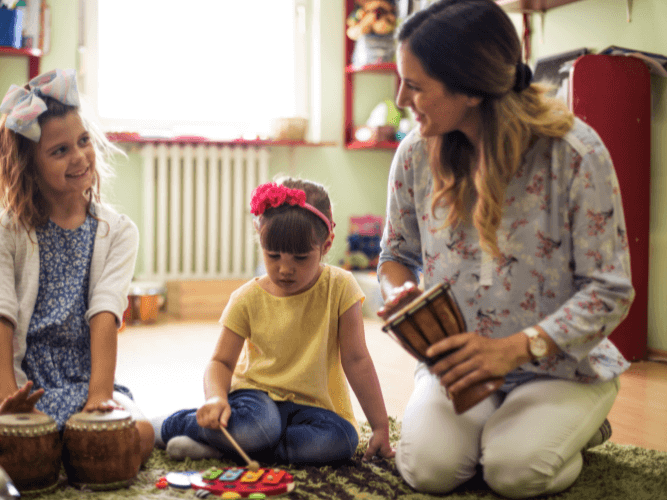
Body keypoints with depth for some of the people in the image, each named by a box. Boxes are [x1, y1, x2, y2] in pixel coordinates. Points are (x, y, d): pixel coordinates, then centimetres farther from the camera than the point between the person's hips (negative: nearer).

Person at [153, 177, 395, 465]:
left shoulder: (339, 287, -9)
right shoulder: (248, 299, -6)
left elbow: (356, 359, -7)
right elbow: (221, 362, -1)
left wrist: (380, 426, -8)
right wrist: (215, 398, -25)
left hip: (311, 406, 2)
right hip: (257, 395, -1)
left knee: (342, 439, -32)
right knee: (258, 428, -37)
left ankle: (217, 447, -24)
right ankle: (165, 426, -11)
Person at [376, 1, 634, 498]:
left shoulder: (575, 153, -18)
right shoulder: (416, 154, -5)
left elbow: (609, 292, -15)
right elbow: (398, 253, 13)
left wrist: (517, 348, -28)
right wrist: (400, 291, -12)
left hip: (561, 364, -2)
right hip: (458, 361, 3)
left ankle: (572, 427, 9)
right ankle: (489, 423, 12)